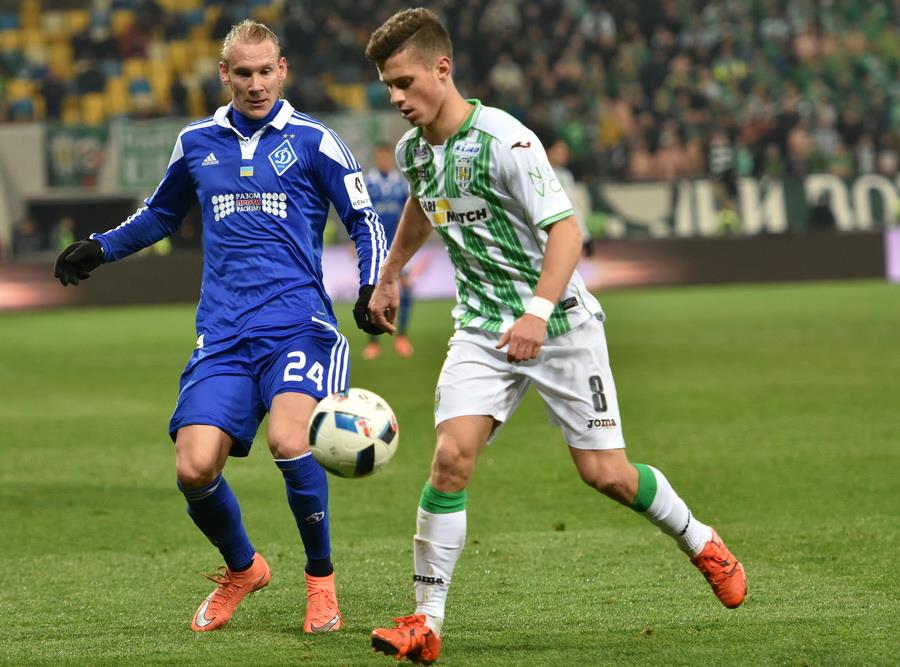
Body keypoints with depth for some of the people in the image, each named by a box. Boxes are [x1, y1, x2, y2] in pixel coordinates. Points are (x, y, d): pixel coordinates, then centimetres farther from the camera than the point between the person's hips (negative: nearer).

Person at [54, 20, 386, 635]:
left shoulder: (311, 141, 4)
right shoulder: (198, 144, 14)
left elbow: (364, 220, 8)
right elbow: (161, 215, 32)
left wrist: (372, 286, -7)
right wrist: (100, 248, 22)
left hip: (298, 324, -3)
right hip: (223, 335, 3)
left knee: (288, 439, -28)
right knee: (195, 468, -12)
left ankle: (321, 579, -5)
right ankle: (241, 569, 20)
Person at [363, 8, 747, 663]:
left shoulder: (503, 140, -21)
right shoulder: (412, 150, 3)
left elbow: (565, 229, -26)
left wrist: (539, 312, -37)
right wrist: (389, 276, 34)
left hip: (559, 322, -5)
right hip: (483, 331, 5)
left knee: (603, 470, -2)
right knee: (452, 456, -15)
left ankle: (700, 542, 27)